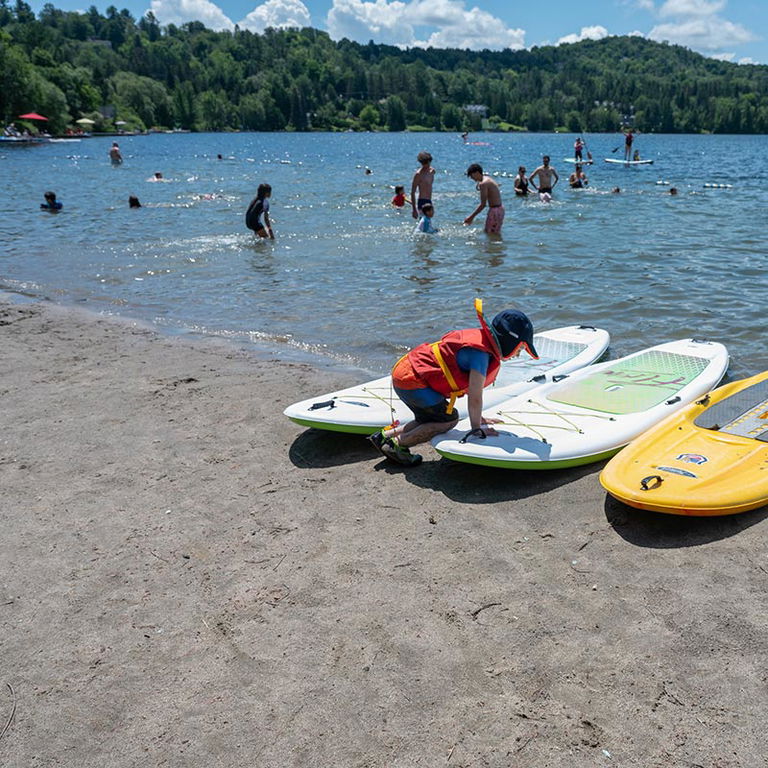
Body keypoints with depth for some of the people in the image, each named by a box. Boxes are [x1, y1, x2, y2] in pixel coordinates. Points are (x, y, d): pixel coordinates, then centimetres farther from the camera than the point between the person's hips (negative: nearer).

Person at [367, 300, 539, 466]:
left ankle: (384, 435, 16)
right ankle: (396, 445, -6)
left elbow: (472, 388, 17)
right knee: (449, 419, -7)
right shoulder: (480, 353, -20)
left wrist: (478, 418, 20)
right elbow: (475, 396, -17)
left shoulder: (480, 338, 11)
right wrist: (477, 428, -6)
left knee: (427, 421, 20)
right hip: (412, 380, -11)